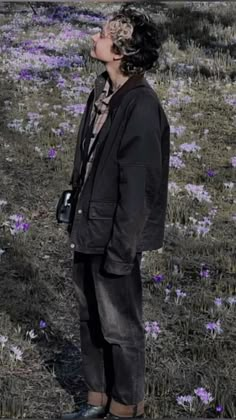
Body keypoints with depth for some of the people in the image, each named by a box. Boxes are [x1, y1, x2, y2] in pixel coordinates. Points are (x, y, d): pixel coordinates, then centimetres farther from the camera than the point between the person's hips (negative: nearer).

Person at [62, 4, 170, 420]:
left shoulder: (140, 107, -22)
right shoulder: (102, 90, 4)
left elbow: (137, 187, -21)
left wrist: (120, 250, -18)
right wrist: (74, 196, 15)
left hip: (114, 234, -8)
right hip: (86, 228, 8)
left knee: (120, 327, 8)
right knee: (90, 319, 19)